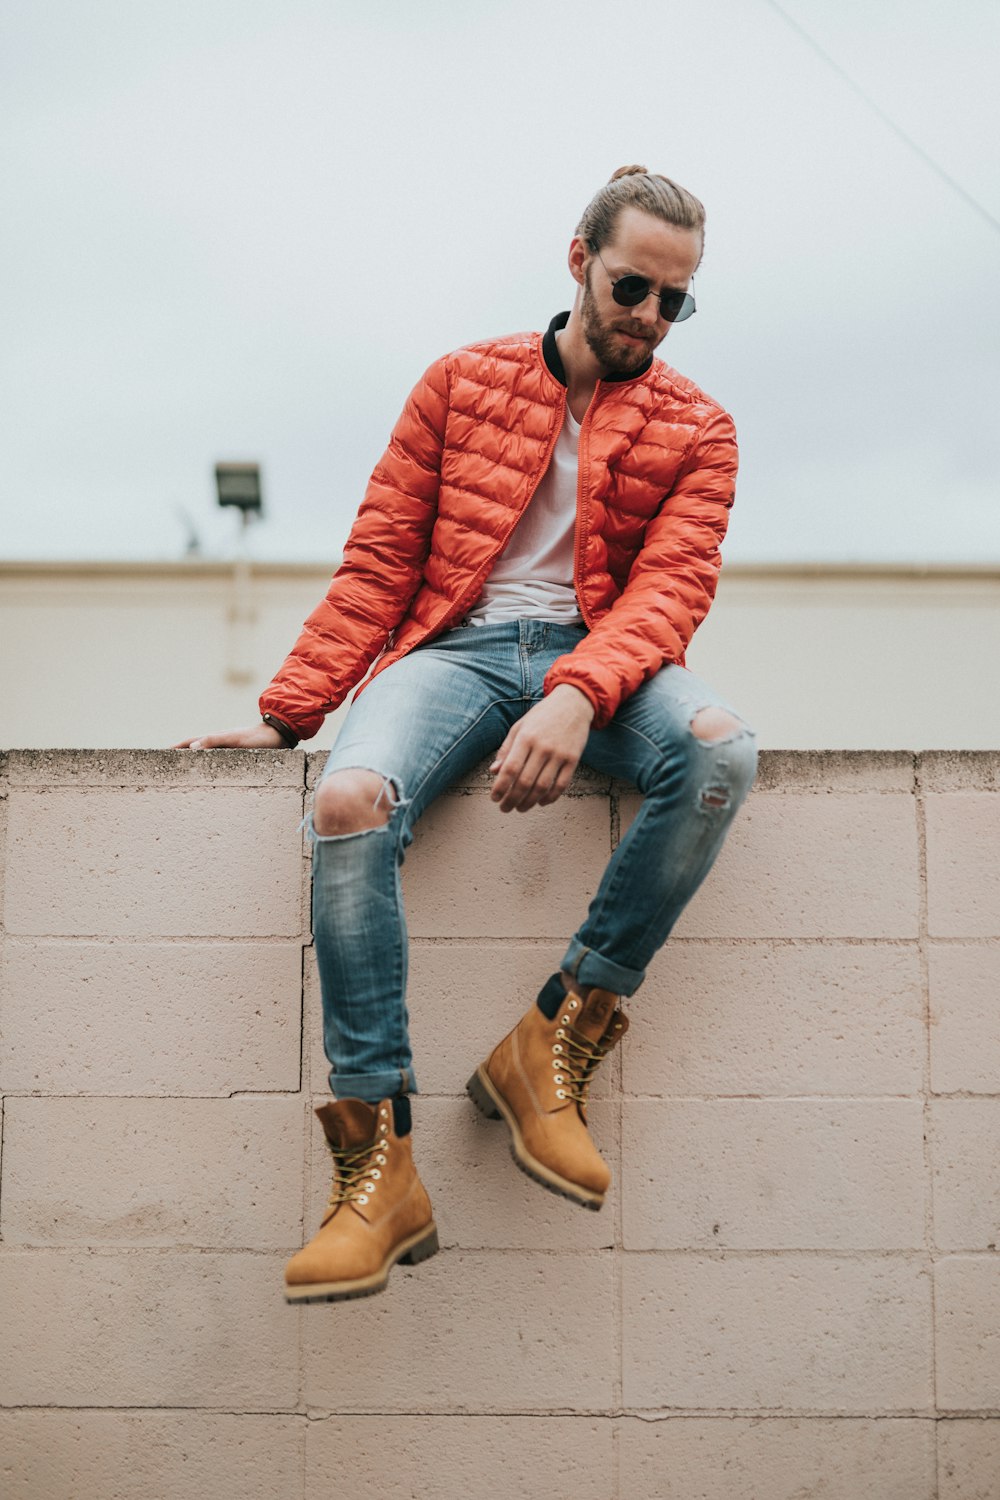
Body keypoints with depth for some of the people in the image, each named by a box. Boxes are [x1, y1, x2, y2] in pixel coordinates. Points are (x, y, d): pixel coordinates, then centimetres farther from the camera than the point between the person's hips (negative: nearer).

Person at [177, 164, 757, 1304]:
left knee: (719, 749, -35)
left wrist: (578, 696, -25)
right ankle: (378, 1163, -31)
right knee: (349, 802, -34)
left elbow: (671, 585, -4)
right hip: (459, 646, 0)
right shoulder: (463, 383, 13)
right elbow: (380, 559, 11)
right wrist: (288, 712, 0)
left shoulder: (694, 428, 12)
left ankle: (553, 1042, -24)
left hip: (604, 658, 1)